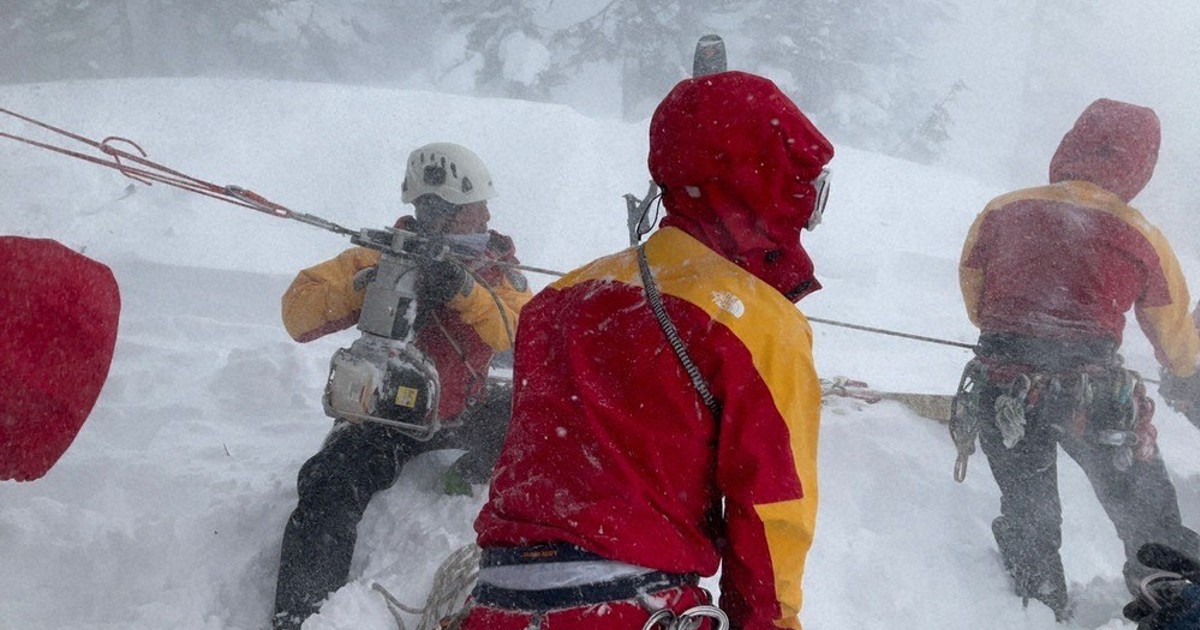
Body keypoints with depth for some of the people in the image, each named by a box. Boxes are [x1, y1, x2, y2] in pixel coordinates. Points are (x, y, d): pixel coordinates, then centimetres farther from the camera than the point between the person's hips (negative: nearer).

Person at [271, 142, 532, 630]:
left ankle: (474, 475, 12)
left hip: (464, 413, 4)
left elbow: (514, 331, -19)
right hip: (385, 416, -4)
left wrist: (463, 288, -36)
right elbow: (298, 312, -11)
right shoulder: (383, 257, -5)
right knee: (328, 489, -29)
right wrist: (361, 285, -27)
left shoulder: (496, 265, 2)